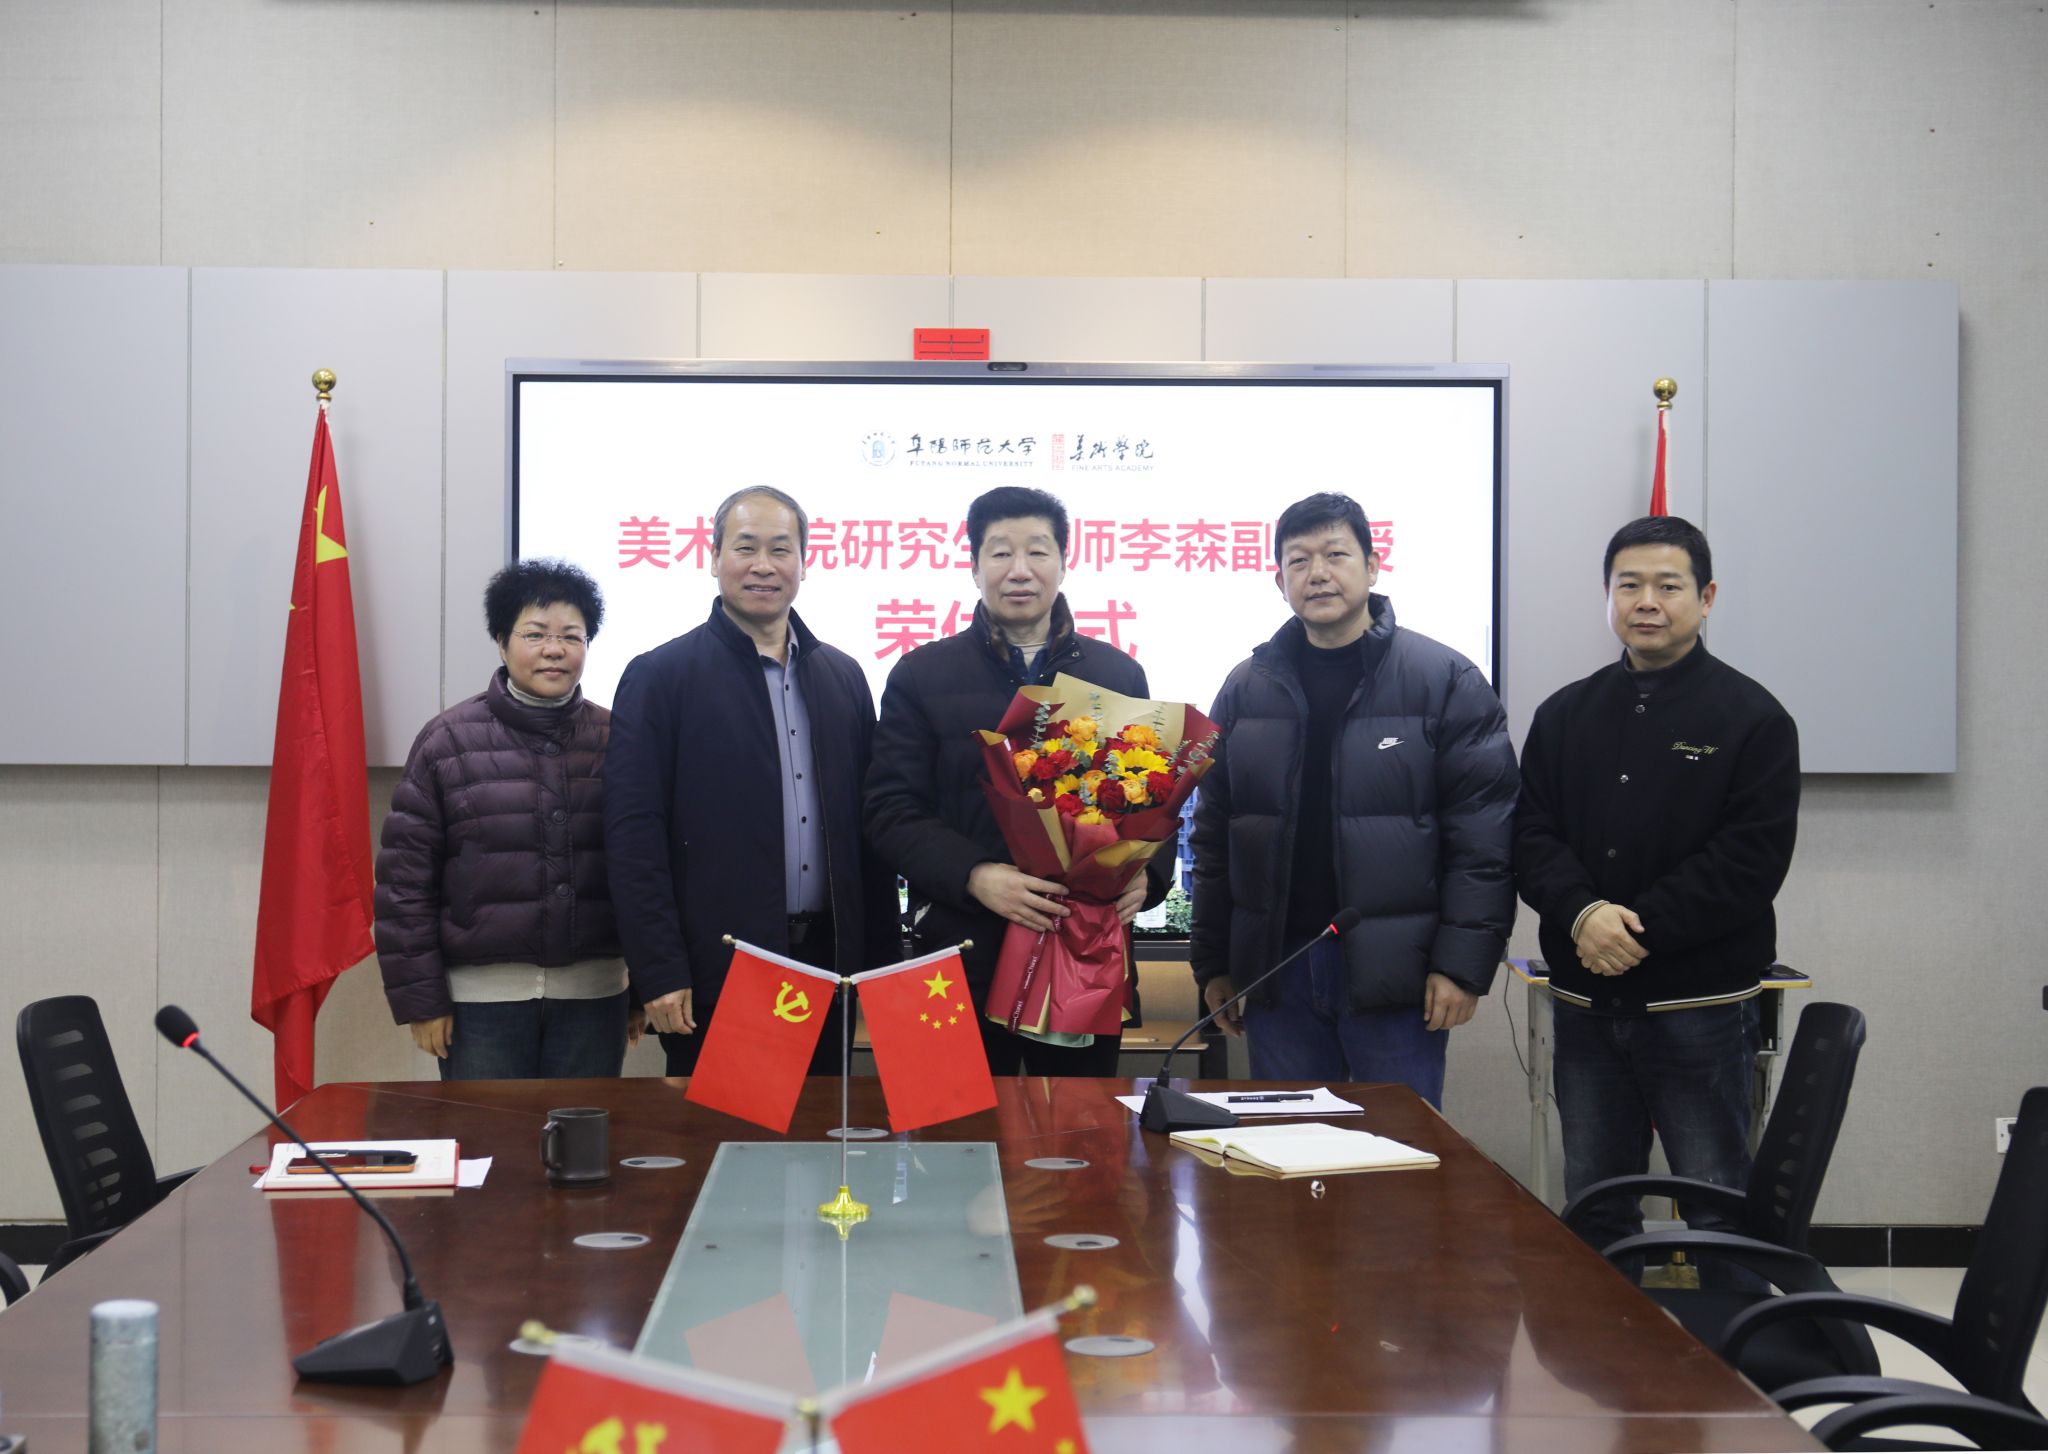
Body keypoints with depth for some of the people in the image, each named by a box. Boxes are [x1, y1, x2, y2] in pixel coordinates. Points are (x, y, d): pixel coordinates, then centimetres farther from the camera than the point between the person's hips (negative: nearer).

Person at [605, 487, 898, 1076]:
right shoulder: (660, 676, -2)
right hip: (715, 971, -4)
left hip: (827, 960, 4)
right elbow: (633, 837, -7)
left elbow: (868, 828, 13)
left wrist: (880, 963, 8)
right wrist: (658, 973, -12)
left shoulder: (843, 677, 12)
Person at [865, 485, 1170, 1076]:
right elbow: (891, 810, -1)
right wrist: (975, 876, -17)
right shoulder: (922, 675, 6)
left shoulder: (1119, 674, 12)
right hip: (964, 952, -1)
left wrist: (1147, 874, -8)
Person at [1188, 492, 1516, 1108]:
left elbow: (1483, 837, -7)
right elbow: (1214, 836, 13)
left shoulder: (1446, 681, -2)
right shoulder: (1247, 688, 10)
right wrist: (1213, 963, 9)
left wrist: (1462, 963, -13)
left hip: (1396, 973, -3)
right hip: (1276, 969, 4)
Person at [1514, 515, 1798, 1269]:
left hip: (1700, 1002, -4)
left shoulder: (1751, 717, -3)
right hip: (1586, 1002, 4)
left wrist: (1641, 927, -18)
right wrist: (1582, 913, -17)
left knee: (1718, 1209, 3)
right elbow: (1531, 837, 3)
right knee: (1594, 1206, 14)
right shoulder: (1565, 715, 10)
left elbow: (1752, 859, -12)